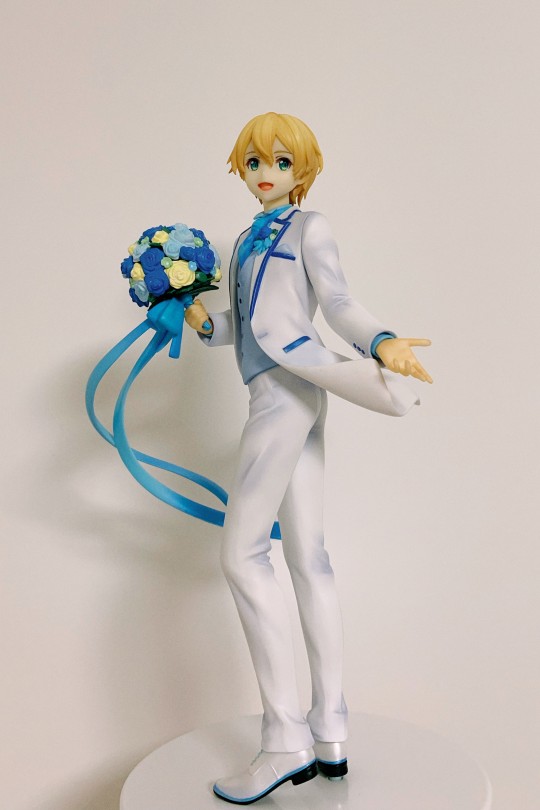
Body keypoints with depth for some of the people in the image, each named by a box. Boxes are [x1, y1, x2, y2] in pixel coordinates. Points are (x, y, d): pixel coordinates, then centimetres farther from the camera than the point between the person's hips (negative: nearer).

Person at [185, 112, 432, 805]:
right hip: (275, 395, 8)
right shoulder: (247, 242, 24)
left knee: (243, 555, -11)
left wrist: (383, 341, -25)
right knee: (307, 560, 6)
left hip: (289, 388, -8)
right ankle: (329, 737, 12)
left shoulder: (309, 228, 3)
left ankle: (286, 739, -4)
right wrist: (205, 323, 5)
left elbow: (339, 306, -7)